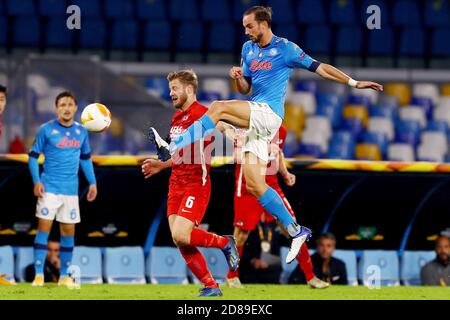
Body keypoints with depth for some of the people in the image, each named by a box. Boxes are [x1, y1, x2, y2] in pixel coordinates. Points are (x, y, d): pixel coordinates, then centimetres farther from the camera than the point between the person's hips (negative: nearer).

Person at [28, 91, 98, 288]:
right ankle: (39, 275, -6)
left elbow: (86, 159, 19)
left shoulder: (81, 132, 8)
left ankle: (64, 276, 15)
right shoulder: (46, 130, -4)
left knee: (69, 231, 6)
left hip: (71, 190, 4)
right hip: (49, 188, -4)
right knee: (44, 227, -9)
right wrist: (36, 181, -12)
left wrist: (92, 183, 12)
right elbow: (33, 156, -1)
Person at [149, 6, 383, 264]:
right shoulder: (248, 49, 19)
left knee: (217, 108, -27)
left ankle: (172, 149, -33)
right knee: (254, 184, -1)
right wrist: (238, 77, 1)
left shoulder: (286, 48, -1)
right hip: (255, 121, 8)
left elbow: (319, 68, 1)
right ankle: (296, 231, 4)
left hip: (269, 113, -8)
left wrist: (355, 83, -4)